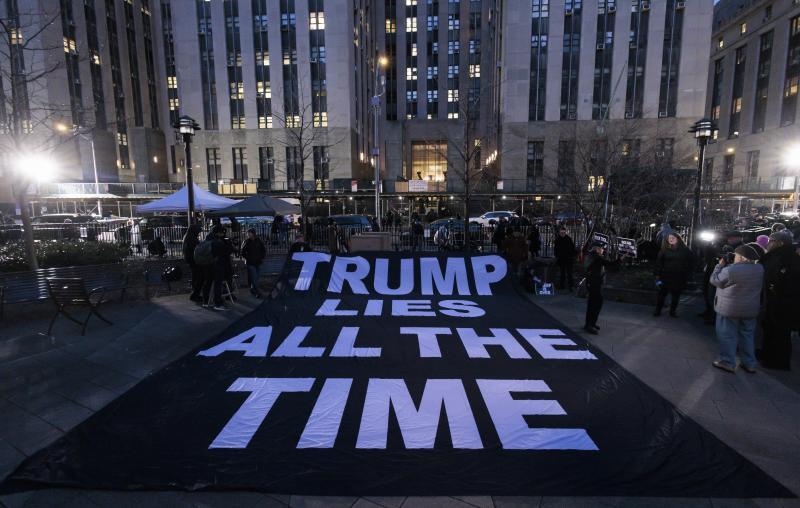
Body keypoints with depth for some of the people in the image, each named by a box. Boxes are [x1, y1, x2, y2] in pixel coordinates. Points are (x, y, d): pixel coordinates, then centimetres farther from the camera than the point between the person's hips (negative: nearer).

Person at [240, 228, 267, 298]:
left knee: (257, 277, 10)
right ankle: (257, 292, -3)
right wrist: (247, 258, -7)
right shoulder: (246, 242, -4)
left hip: (258, 263, 4)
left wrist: (262, 257, 6)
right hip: (250, 263, -4)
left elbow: (264, 250, 15)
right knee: (254, 278, -8)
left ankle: (253, 289, 28)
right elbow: (242, 252, 1)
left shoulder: (259, 241, 3)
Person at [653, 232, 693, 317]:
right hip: (666, 276, -1)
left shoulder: (685, 250, 2)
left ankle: (673, 311, 24)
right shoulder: (664, 250, -2)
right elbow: (659, 263, -4)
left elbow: (689, 264, 4)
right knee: (662, 293, 5)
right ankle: (657, 310, 15)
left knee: (676, 295, 11)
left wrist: (687, 276, -3)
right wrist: (658, 275, -10)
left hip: (679, 278, 1)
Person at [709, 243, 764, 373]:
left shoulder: (730, 270, -22)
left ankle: (727, 363, 10)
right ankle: (750, 364, 24)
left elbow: (714, 280, -9)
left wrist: (720, 265, 1)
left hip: (729, 309, -6)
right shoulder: (760, 269, 0)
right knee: (747, 336, 16)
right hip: (751, 309, 6)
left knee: (727, 336, 4)